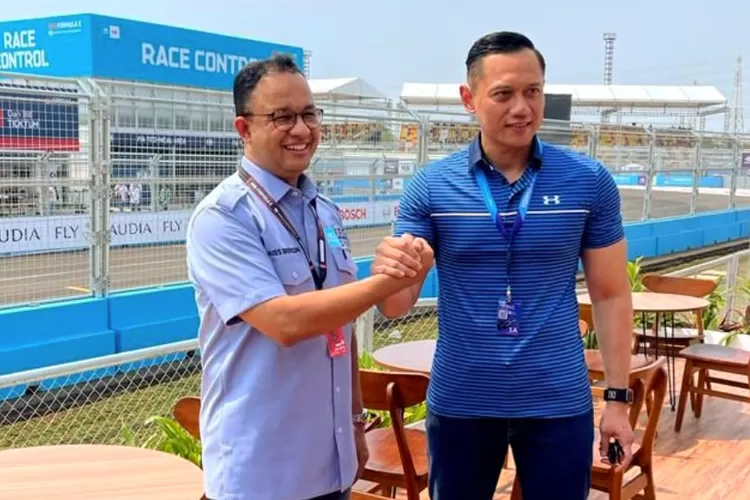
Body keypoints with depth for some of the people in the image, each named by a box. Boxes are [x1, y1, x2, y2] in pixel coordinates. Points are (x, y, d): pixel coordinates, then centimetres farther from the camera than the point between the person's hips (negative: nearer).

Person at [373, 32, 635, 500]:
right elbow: (397, 307, -5)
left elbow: (611, 295, 3)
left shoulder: (590, 181, -4)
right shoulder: (431, 186, -5)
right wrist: (388, 274, -28)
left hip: (560, 402, 0)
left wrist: (619, 397, 2)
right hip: (460, 402, 1)